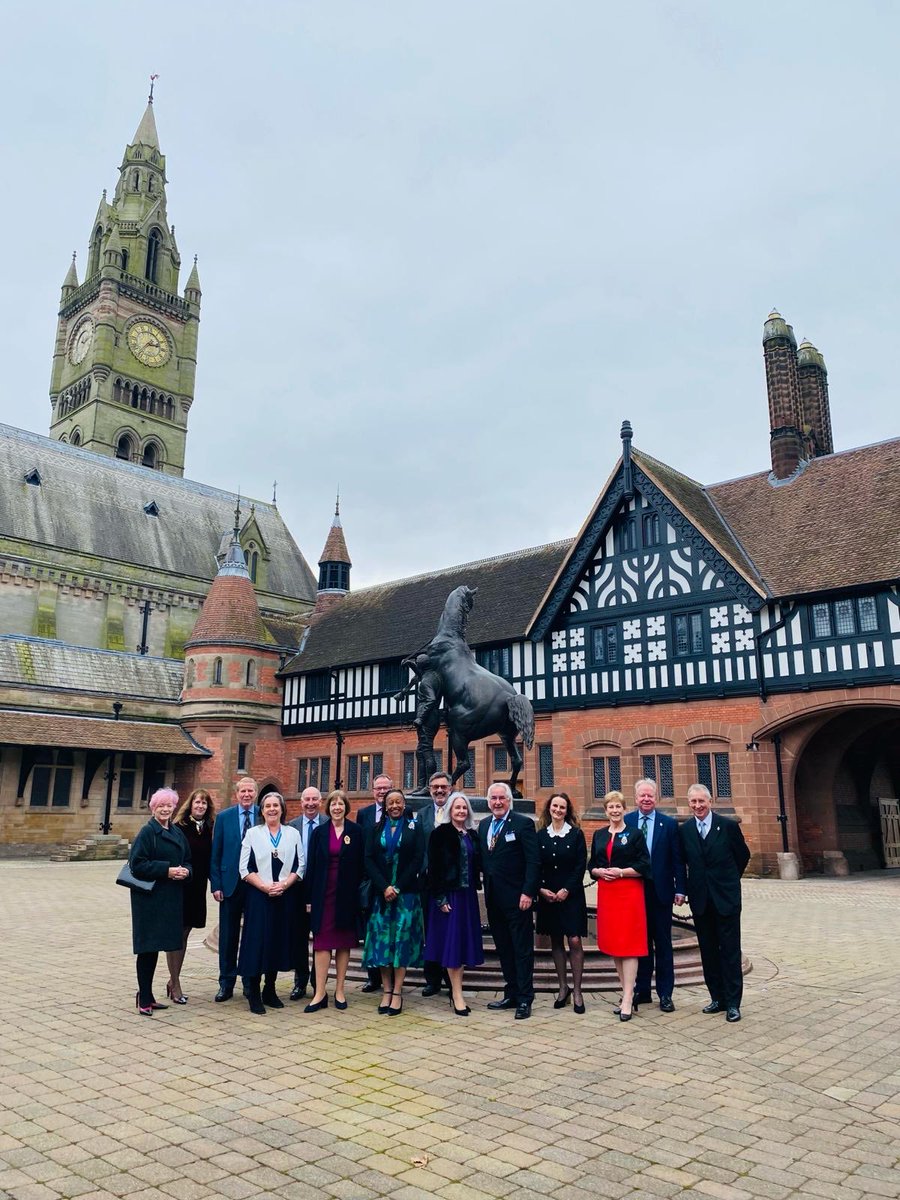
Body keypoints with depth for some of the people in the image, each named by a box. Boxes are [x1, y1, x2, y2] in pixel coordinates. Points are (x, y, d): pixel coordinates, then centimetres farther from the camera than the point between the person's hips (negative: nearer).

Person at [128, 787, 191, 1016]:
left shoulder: (178, 834, 12)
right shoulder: (147, 832, -8)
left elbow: (188, 861, 17)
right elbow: (137, 864, -14)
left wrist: (185, 871, -5)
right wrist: (167, 870, -18)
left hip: (170, 899, 6)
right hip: (149, 897, -6)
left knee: (155, 946, 13)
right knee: (147, 947, -2)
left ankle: (146, 994, 23)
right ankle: (144, 999, 9)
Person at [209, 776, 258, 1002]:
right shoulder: (224, 817, 2)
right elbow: (215, 854, 2)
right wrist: (216, 885, -3)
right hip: (231, 883, 1)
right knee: (228, 935, 8)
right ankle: (226, 983, 19)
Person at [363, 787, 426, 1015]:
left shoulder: (414, 829, 4)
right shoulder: (376, 829, 9)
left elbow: (418, 860, -3)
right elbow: (369, 860, 2)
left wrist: (397, 888, -10)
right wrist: (384, 887, -10)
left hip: (406, 892, -2)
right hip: (381, 892, 2)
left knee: (402, 938, -4)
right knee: (382, 938, 1)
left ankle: (397, 993, 0)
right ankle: (386, 991, 9)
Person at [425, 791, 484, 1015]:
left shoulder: (472, 835, 10)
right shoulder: (440, 833, -7)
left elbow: (476, 865, 15)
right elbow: (434, 867, -11)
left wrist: (475, 888, 5)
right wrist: (440, 898, -15)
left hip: (468, 894, 6)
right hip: (449, 895, -6)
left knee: (464, 941, 8)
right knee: (451, 940, -3)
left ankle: (455, 989, 17)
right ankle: (457, 995, 2)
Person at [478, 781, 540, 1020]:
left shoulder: (523, 823, -8)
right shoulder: (484, 825, 11)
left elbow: (534, 861, -12)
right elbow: (483, 859, 14)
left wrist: (528, 893, -17)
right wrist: (485, 889, 7)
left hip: (517, 898, -6)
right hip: (493, 899, 6)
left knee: (522, 949, 2)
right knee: (503, 949, 13)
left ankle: (524, 999, 10)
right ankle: (511, 994, 23)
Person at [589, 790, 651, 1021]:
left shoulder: (634, 835, -2)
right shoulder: (599, 835, 12)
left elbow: (644, 866, -6)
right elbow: (591, 865, 15)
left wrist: (621, 872, -15)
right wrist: (599, 871, -6)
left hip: (629, 892, -5)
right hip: (606, 893, 5)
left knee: (628, 945, -6)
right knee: (612, 943, 9)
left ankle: (628, 1000, -5)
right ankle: (626, 990, 21)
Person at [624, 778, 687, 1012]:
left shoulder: (669, 824, -1)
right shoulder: (625, 822, 0)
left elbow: (677, 859, -1)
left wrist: (680, 889, -6)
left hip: (660, 891, -1)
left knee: (663, 944, 8)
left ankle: (665, 994, 15)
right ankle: (642, 990, 21)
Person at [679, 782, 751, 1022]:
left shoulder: (728, 826, -7)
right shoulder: (684, 830, 1)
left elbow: (743, 855, 6)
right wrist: (686, 888, 8)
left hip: (726, 897, -3)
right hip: (700, 899, 3)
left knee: (730, 951, 1)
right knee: (708, 951, 10)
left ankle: (733, 1002, 8)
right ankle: (717, 998, 21)